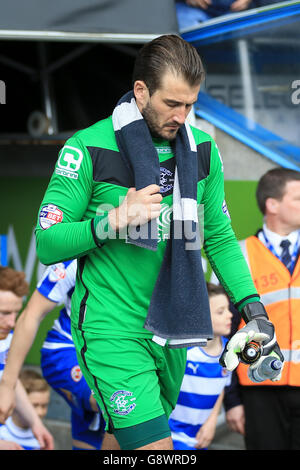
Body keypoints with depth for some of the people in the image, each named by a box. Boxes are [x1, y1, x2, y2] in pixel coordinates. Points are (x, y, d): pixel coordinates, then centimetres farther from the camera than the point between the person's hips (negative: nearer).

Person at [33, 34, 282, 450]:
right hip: (112, 329, -5)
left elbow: (219, 237, 11)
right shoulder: (89, 148, -11)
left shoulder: (202, 149, 4)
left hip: (171, 327, 5)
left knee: (126, 435, 17)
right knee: (156, 446, -15)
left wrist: (252, 307, -1)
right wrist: (112, 221, -24)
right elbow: (47, 243, -9)